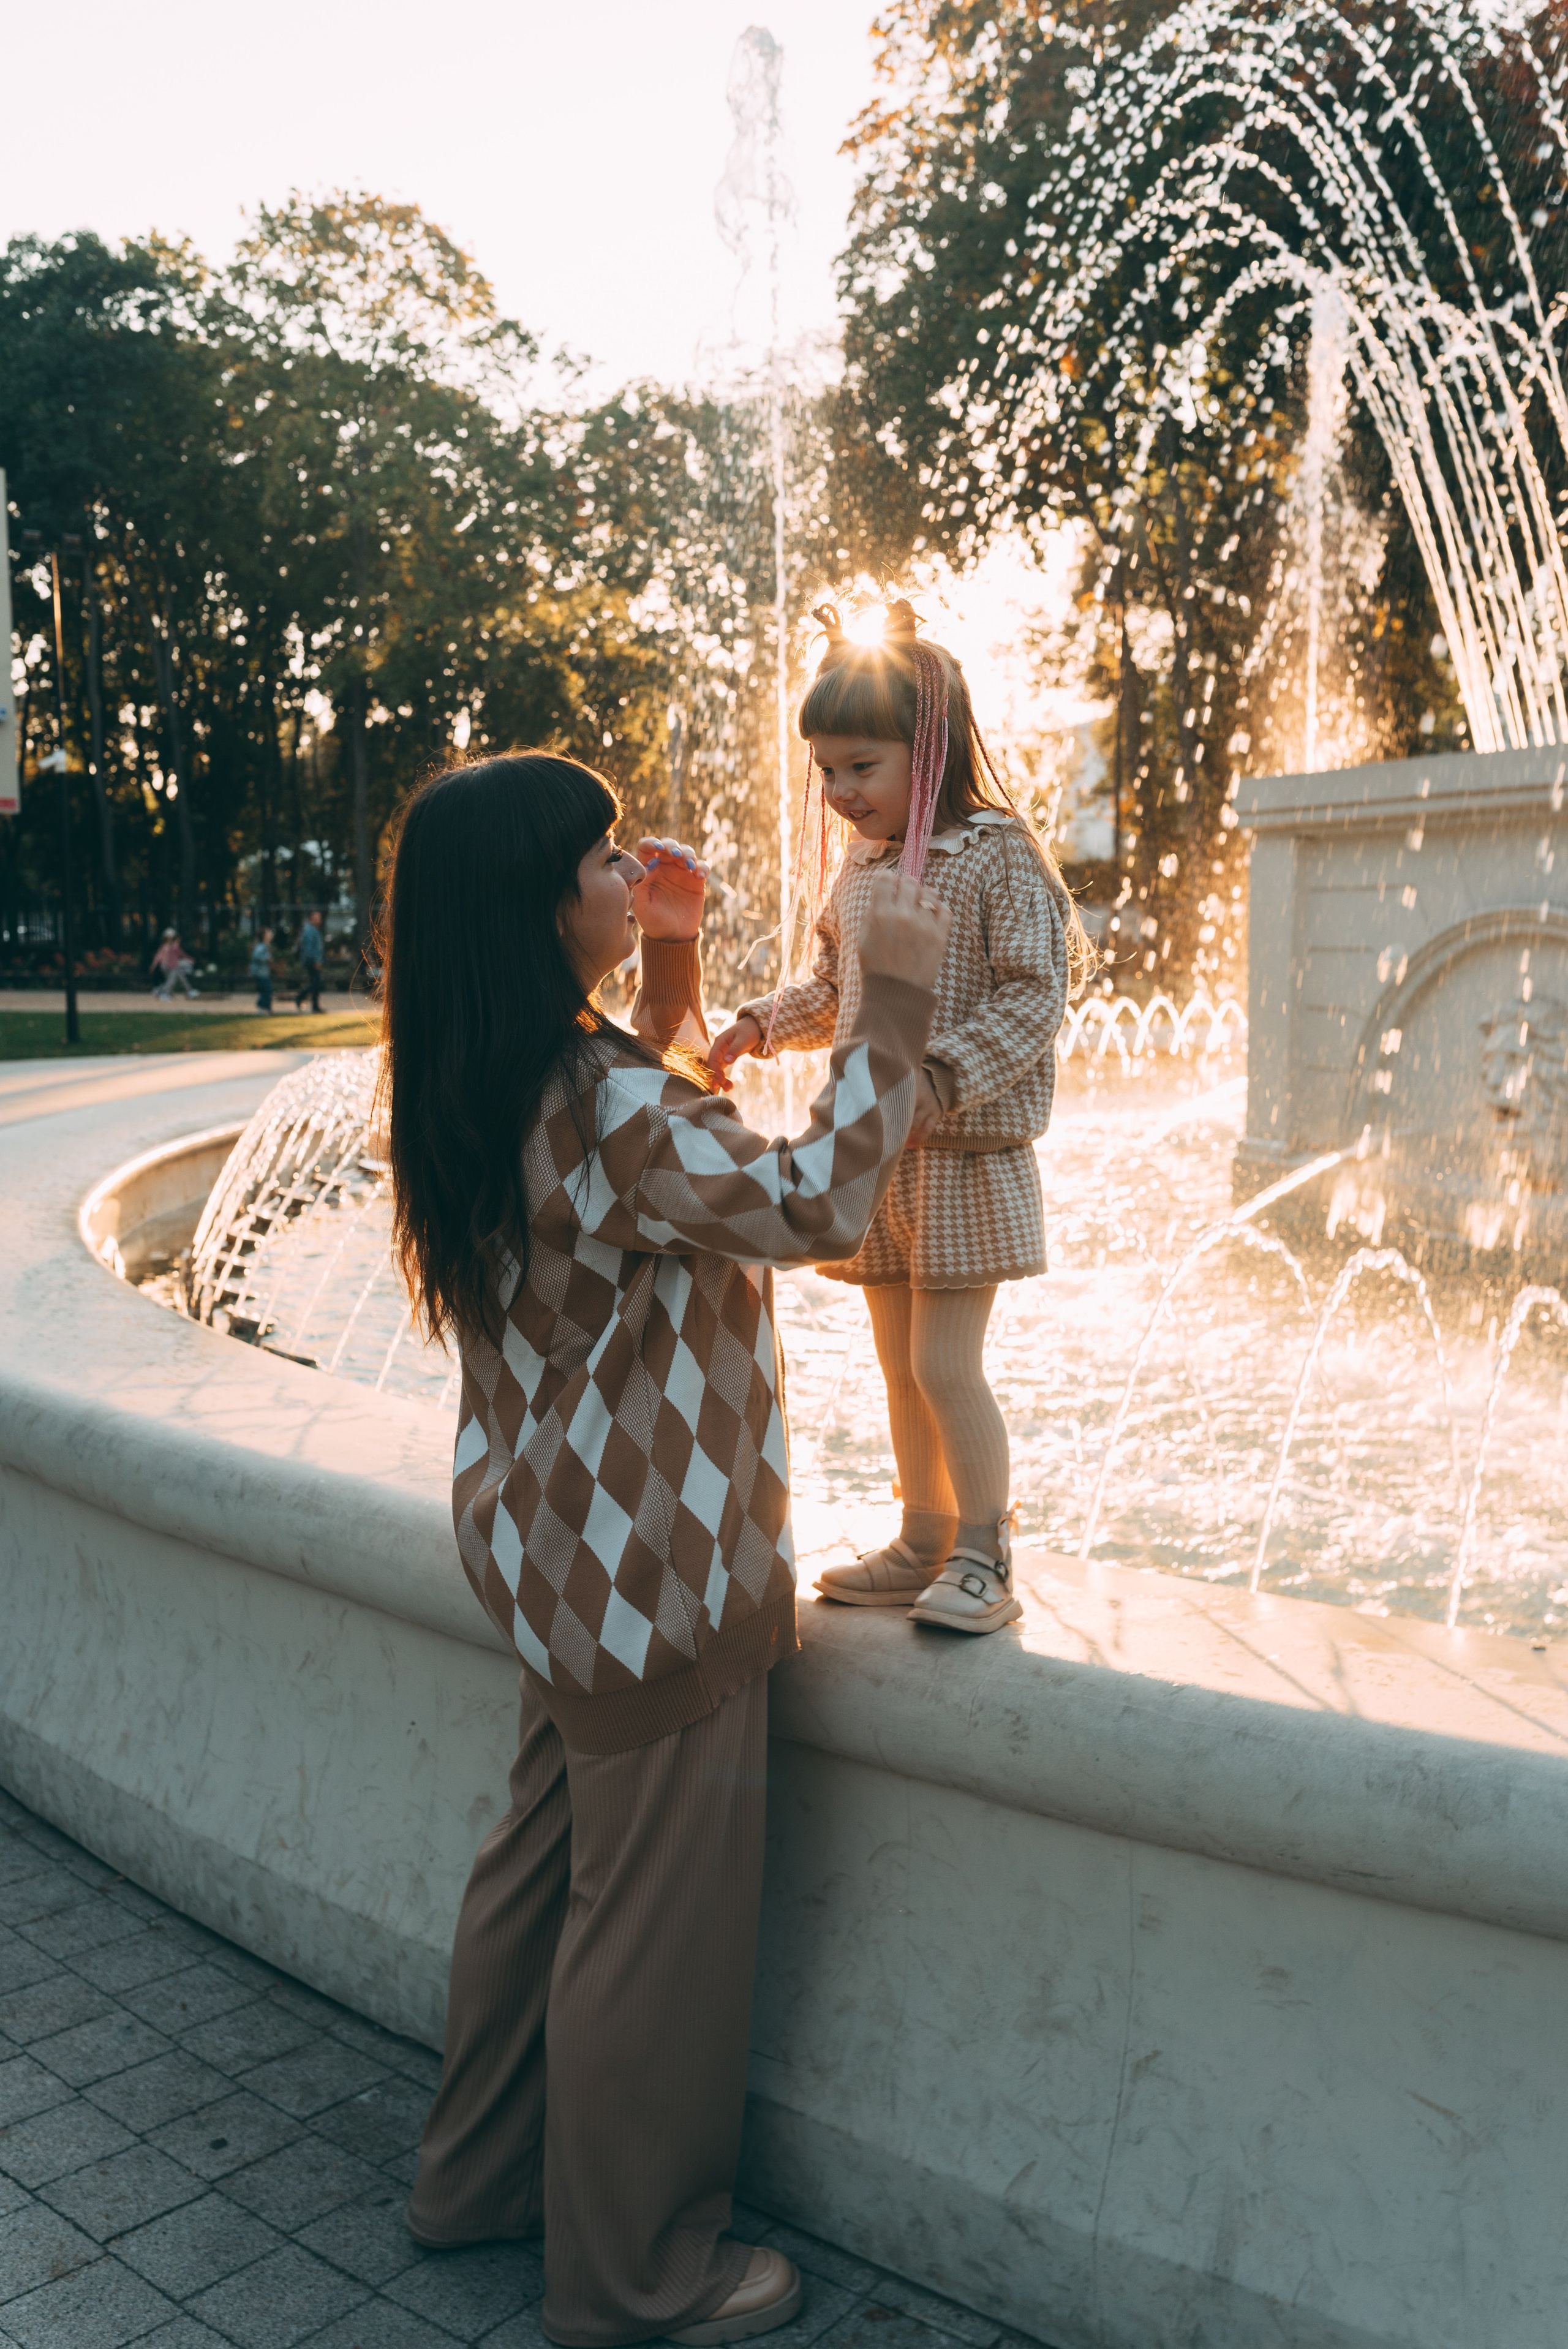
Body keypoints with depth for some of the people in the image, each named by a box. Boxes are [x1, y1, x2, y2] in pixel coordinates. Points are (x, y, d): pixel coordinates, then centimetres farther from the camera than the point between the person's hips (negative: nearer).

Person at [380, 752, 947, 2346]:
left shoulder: (487, 1087, 3)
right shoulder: (599, 1102, -28)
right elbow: (814, 1205, -26)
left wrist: (673, 963, 9)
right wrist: (892, 1002, -20)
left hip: (554, 1542, 10)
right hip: (647, 1570, -10)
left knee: (545, 1854, 25)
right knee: (654, 1911, 9)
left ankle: (481, 2171, 45)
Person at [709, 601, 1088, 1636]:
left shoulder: (997, 856, -12)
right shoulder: (860, 870, 10)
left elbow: (1035, 995, -17)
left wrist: (941, 1079, -27)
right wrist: (766, 1021, 4)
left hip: (966, 1154, -7)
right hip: (875, 1151, 7)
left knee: (945, 1367, -6)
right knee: (901, 1364, 14)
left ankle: (984, 1559, 12)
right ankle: (925, 1542, 28)